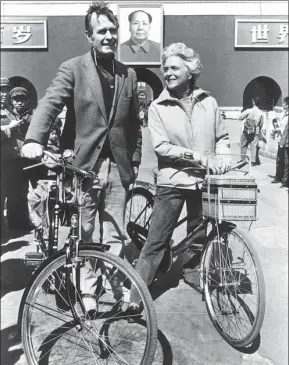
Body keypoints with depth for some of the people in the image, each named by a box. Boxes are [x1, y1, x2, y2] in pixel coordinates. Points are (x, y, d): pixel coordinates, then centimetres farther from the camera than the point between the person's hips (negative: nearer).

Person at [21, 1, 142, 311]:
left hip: (117, 168, 3)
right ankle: (87, 291, 23)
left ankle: (117, 286, 25)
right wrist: (34, 139, -31)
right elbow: (49, 104, -14)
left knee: (115, 236, 9)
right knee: (83, 236, 7)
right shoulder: (72, 69, 0)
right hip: (82, 166, -2)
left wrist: (135, 160, 12)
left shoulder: (129, 75, 13)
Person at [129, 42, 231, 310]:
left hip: (203, 181, 3)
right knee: (156, 242, 0)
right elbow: (161, 146, -9)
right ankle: (135, 298, 9)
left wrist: (222, 155, -8)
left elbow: (222, 137, 13)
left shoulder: (208, 102, 6)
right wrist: (193, 154, -20)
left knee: (199, 240, 15)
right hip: (172, 181, -2)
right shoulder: (158, 107, -1)